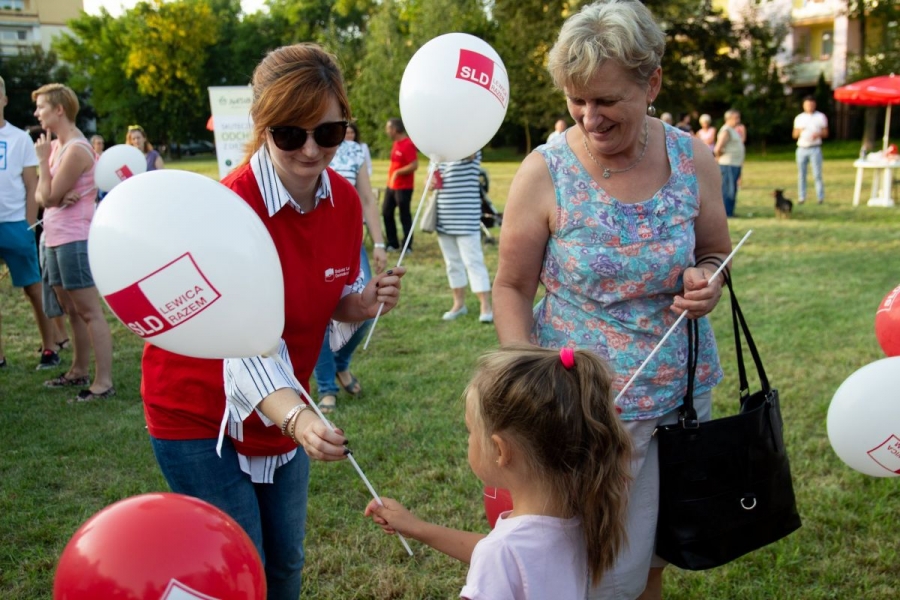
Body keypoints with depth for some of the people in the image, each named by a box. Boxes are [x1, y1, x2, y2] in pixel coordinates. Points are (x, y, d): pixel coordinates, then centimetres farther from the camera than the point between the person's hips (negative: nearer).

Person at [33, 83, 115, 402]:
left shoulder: (76, 149, -16)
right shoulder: (56, 145, 14)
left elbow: (49, 196, -16)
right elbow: (41, 196, 11)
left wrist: (43, 159, -8)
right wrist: (58, 196, -11)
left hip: (74, 239, -10)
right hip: (57, 239, 10)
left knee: (90, 311, -8)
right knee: (72, 310, 17)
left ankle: (103, 381, -7)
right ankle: (79, 372, 28)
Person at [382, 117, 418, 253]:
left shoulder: (408, 145, -17)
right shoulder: (396, 143, 11)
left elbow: (414, 165, -23)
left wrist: (397, 172, -22)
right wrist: (391, 177, 16)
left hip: (403, 187, -9)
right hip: (391, 186, 9)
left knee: (404, 216, -2)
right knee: (386, 212, 11)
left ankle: (407, 246, 7)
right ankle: (392, 243, 20)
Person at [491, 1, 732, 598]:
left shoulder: (693, 159, -5)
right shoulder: (545, 173, -13)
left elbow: (717, 254, 9)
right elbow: (512, 288, -6)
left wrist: (707, 281, -14)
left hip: (685, 387, 4)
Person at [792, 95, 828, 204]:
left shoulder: (821, 117, 8)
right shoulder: (799, 118, 13)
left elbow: (825, 133, 7)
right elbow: (794, 135, 12)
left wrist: (818, 135, -15)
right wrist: (799, 131, -11)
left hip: (815, 149, -2)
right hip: (802, 149, 2)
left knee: (817, 174, -8)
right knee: (801, 174, 2)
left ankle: (821, 197, -6)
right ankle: (801, 197, 6)